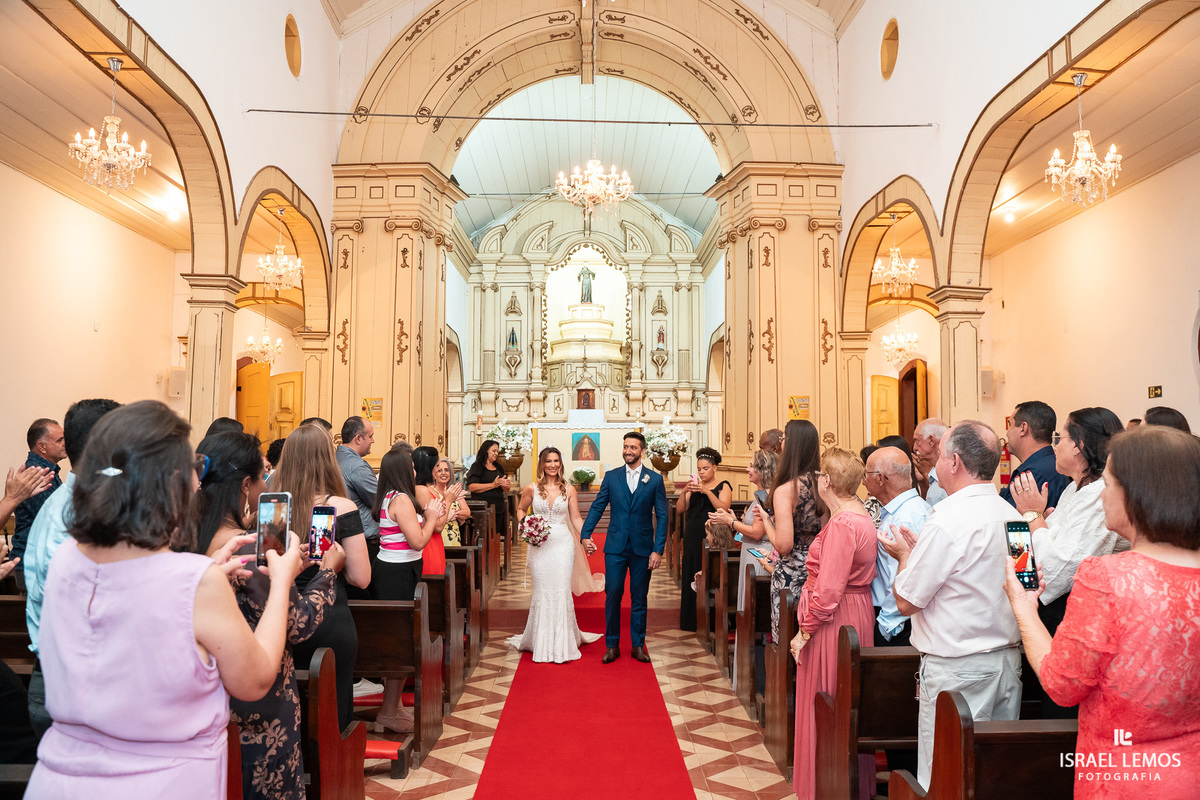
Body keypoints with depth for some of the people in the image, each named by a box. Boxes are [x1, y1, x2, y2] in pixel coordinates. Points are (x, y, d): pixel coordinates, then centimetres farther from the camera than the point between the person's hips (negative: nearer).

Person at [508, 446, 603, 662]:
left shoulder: (569, 489, 3)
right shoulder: (532, 489, 2)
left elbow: (576, 518, 6)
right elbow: (521, 509, 17)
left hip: (563, 543, 0)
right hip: (539, 545, 0)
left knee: (562, 591, -1)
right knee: (542, 591, 2)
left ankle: (562, 643, 11)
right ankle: (542, 644, 15)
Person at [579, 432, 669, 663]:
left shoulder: (655, 479, 2)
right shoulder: (611, 477, 5)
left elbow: (662, 516, 0)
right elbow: (597, 507, 5)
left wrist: (658, 550, -7)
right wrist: (585, 535, -8)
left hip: (643, 548, 0)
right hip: (615, 547, 1)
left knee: (639, 598, 8)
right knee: (612, 595, 1)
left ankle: (638, 646, 19)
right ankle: (612, 646, 12)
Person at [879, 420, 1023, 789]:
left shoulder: (948, 521, -20)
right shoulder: (1011, 515, 5)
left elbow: (906, 601, -14)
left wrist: (904, 555, 3)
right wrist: (919, 550, 16)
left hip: (958, 669, -8)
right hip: (1008, 660, 8)